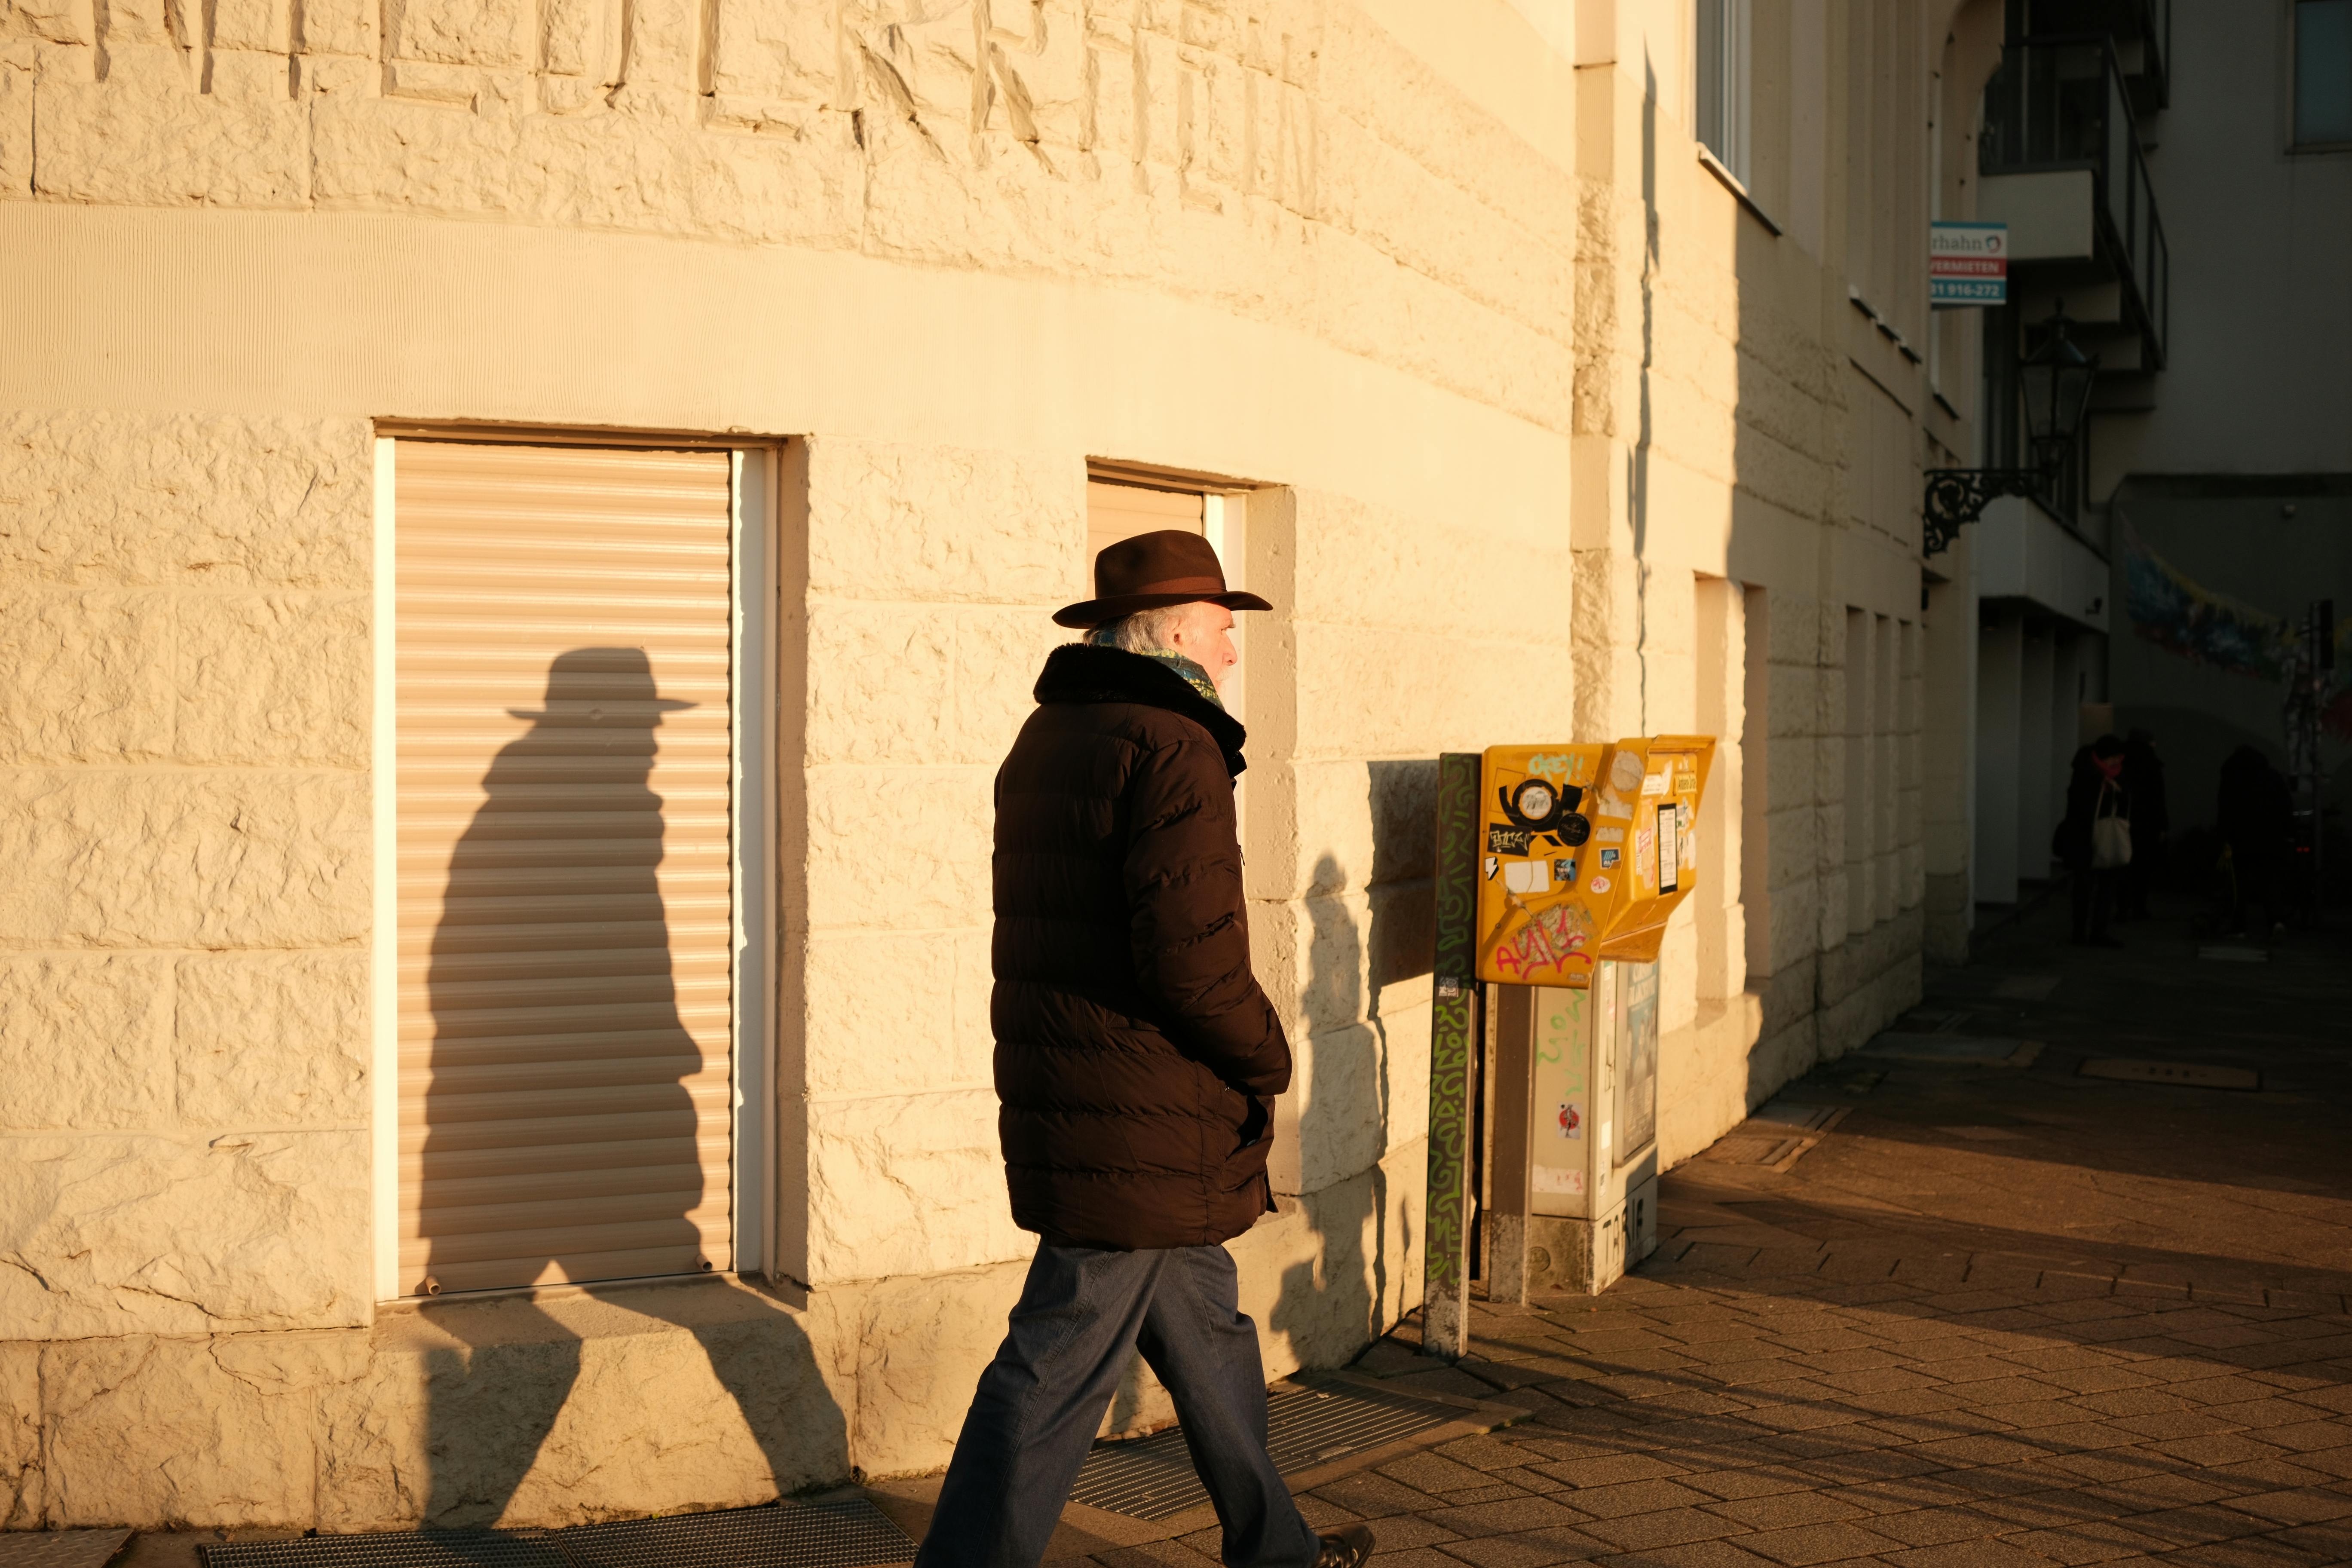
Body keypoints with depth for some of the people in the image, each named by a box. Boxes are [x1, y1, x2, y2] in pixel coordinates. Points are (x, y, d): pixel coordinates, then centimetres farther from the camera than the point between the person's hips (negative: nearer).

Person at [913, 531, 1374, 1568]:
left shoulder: (1047, 739, 14)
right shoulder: (1174, 751, -17)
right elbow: (1192, 958, -26)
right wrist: (1268, 1060, -8)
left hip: (1061, 1089, 10)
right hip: (1140, 1131, -10)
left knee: (1205, 1326, 22)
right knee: (1059, 1369, -3)